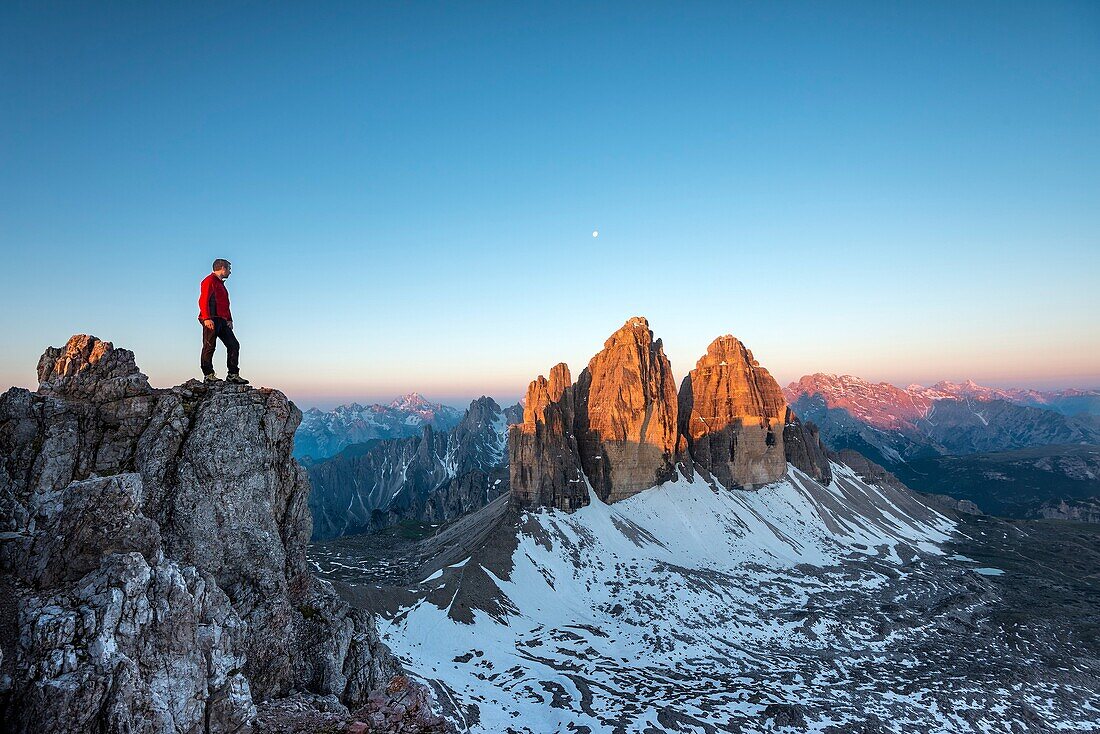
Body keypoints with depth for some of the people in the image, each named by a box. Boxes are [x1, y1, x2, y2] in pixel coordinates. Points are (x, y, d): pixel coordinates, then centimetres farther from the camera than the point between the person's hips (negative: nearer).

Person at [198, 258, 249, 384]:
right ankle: (208, 375, -4)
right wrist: (207, 318, -22)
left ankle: (233, 375, 4)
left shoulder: (221, 284, 27)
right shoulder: (209, 281, -3)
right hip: (211, 320, -9)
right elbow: (203, 300, -13)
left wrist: (229, 320, 15)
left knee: (234, 345, 3)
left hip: (222, 321, 9)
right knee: (209, 346, -7)